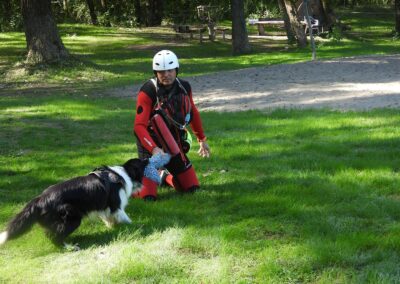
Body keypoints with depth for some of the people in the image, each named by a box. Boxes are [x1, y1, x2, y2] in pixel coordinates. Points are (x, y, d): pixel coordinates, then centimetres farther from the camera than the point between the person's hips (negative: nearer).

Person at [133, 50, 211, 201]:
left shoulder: (184, 87, -3)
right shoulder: (148, 91, -21)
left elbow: (193, 113, 16)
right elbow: (139, 126, -25)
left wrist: (202, 140, 22)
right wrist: (154, 149, -37)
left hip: (173, 143, 6)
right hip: (150, 143, -5)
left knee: (192, 188, 8)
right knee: (148, 197, -16)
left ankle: (165, 176, 36)